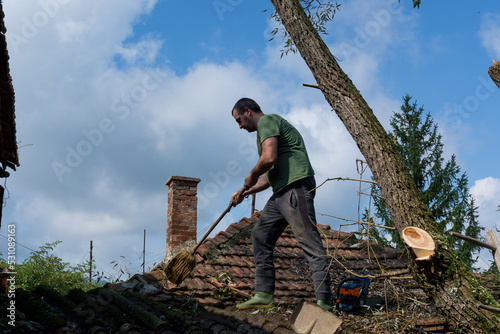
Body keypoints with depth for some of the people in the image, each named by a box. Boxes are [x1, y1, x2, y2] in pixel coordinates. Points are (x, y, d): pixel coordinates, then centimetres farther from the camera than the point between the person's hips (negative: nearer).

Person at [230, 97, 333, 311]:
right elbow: (271, 175, 30)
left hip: (296, 187, -11)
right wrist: (245, 191, 24)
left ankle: (324, 301, -14)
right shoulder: (266, 127, 29)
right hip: (281, 192, 11)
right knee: (260, 236, 10)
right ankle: (264, 294, 11)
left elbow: (269, 158, -19)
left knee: (310, 242, -12)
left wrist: (252, 176, -1)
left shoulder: (266, 120, -2)